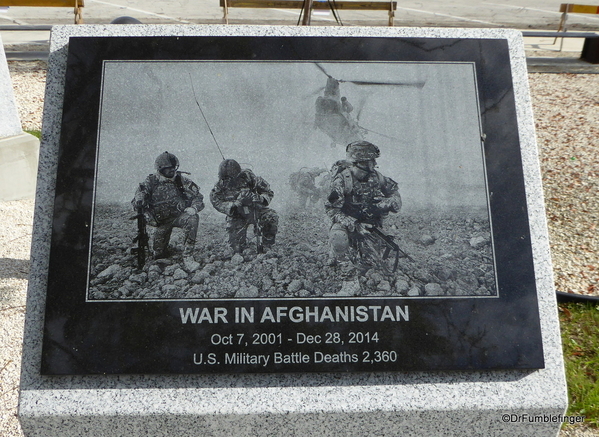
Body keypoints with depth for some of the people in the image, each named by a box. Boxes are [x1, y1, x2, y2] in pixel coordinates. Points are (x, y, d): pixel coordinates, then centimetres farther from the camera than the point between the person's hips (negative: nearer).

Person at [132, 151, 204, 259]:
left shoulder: (181, 180, -6)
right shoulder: (151, 181, -7)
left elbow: (197, 197, -3)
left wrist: (194, 208, -24)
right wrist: (139, 201, -32)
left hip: (179, 216, 0)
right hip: (162, 220, 0)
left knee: (193, 218, -32)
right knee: (159, 253, -1)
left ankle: (188, 250, -19)